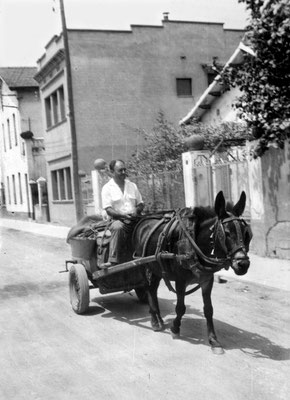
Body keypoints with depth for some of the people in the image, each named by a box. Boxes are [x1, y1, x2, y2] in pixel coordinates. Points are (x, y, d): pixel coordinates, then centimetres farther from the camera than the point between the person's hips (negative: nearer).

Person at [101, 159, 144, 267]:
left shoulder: (132, 185, 16)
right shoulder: (107, 188, 2)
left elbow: (141, 204, 18)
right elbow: (108, 210, -6)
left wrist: (137, 210, -6)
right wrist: (124, 215, -21)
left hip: (134, 221, 5)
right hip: (117, 220, -5)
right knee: (118, 227, -38)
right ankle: (113, 261, -41)